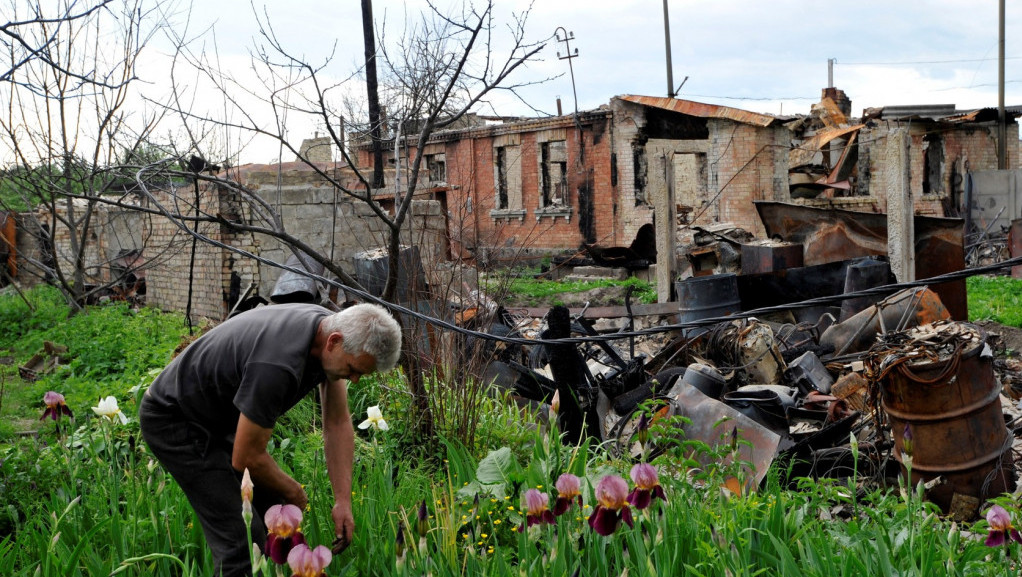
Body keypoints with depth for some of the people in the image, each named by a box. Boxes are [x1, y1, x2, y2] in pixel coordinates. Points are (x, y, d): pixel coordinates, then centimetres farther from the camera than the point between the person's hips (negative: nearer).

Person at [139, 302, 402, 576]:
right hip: (173, 419, -9)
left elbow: (338, 424, -3)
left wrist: (343, 500, -9)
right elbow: (246, 458, -26)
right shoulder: (277, 365, -38)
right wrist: (293, 493, -8)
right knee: (243, 540, -13)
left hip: (223, 418, 9)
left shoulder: (331, 329, -12)